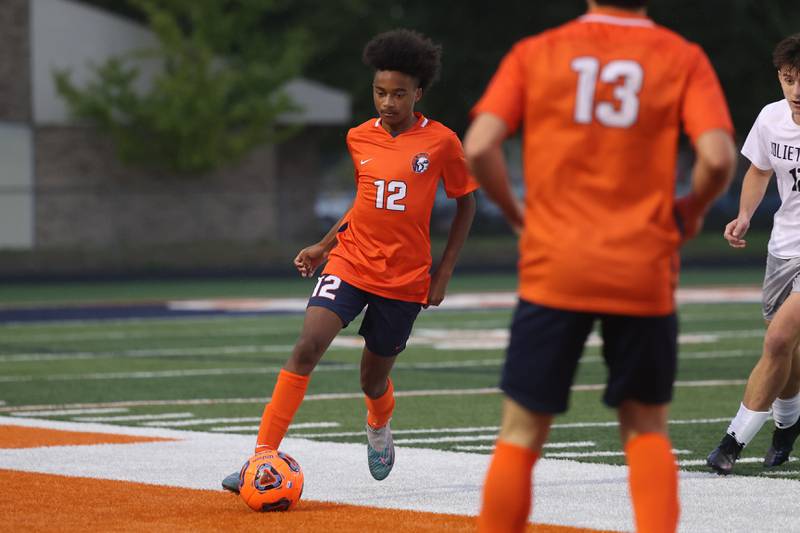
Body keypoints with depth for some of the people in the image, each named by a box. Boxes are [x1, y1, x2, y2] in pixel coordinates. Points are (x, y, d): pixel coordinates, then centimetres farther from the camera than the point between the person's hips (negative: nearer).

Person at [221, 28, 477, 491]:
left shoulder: (441, 142, -7)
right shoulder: (360, 139, 4)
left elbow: (467, 205, 4)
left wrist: (443, 274, 1)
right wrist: (323, 247, 11)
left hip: (405, 279, -2)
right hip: (350, 262, 2)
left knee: (374, 381, 9)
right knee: (308, 347, -20)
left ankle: (379, 427, 48)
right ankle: (263, 456, -20)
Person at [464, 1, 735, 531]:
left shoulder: (534, 54, 4)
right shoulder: (682, 58, 2)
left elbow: (479, 147, -7)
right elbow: (718, 156, -12)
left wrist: (517, 211, 9)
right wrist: (692, 209, 8)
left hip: (554, 272, 0)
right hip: (644, 275, 0)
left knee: (521, 434, 7)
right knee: (647, 429, 14)